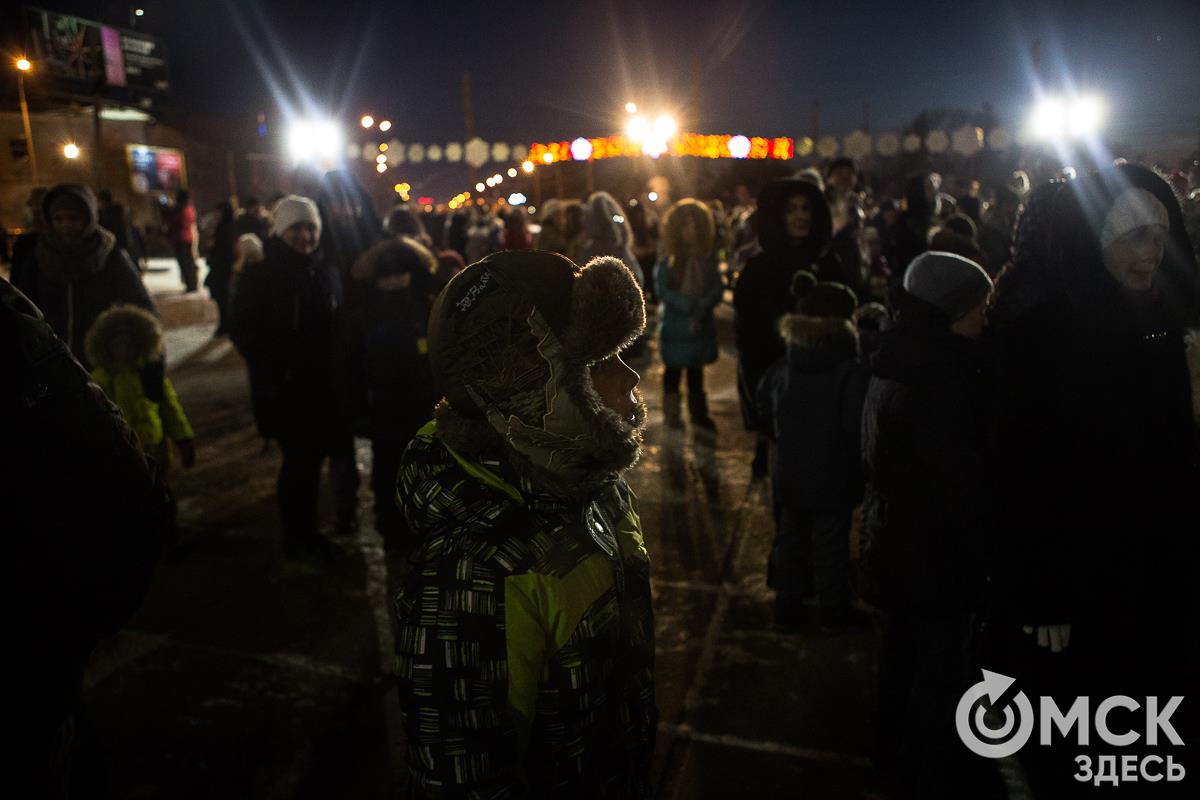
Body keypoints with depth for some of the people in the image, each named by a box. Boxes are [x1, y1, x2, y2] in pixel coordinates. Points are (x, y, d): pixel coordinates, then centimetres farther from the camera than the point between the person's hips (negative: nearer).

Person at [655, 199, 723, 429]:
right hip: (675, 324, -3)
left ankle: (698, 412, 22)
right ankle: (672, 412, 15)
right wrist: (688, 305, -19)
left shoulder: (707, 258, 3)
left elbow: (717, 288, 0)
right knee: (673, 368, 7)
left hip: (702, 323, 3)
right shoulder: (667, 260, -5)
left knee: (696, 370, 13)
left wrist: (702, 307, -17)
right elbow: (662, 290, -11)